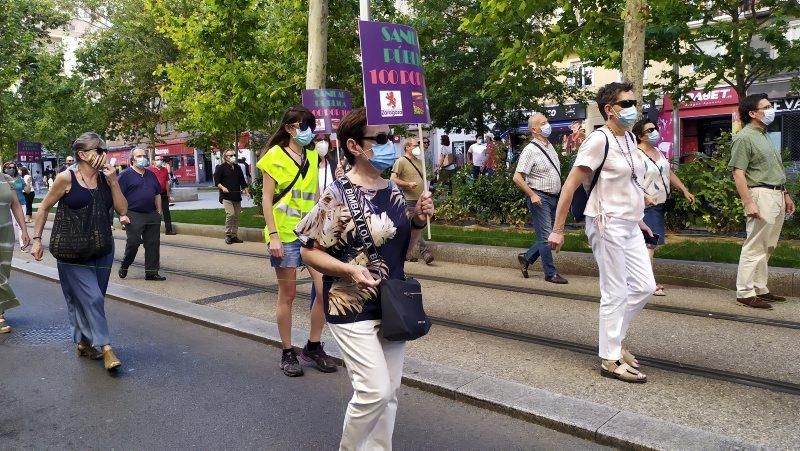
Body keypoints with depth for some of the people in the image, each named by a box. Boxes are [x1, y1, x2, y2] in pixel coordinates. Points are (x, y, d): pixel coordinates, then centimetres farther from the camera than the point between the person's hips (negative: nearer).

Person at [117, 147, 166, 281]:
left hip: (152, 216, 6)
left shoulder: (151, 175, 16)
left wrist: (159, 212, 14)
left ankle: (151, 272, 9)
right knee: (133, 243, -5)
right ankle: (124, 266, 20)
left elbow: (157, 194, 21)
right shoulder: (126, 175, -2)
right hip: (134, 216, -5)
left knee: (153, 244, 3)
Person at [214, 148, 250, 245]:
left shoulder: (238, 167, 16)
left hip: (237, 196, 6)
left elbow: (242, 180, 22)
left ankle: (234, 235, 14)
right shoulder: (221, 168, -1)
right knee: (230, 214, -18)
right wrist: (222, 187, -20)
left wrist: (246, 190, 13)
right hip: (226, 196, -6)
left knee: (237, 215, 5)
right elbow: (216, 181, -4)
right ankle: (227, 235, -5)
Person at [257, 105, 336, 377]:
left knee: (324, 289, -2)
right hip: (285, 235, -5)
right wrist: (273, 235, -13)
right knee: (287, 295, 4)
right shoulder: (275, 156, -3)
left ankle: (313, 347, 16)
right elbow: (267, 199, -6)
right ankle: (288, 353, 18)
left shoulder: (312, 156, 13)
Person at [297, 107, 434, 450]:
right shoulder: (337, 196, -16)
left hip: (393, 306, 7)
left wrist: (418, 220, -3)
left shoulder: (393, 189, 5)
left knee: (389, 392, 13)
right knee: (374, 390, -8)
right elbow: (309, 252, -13)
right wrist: (348, 269, -27)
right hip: (353, 309, -7)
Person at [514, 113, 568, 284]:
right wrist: (532, 195, -20)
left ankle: (527, 257, 27)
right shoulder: (531, 150, -12)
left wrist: (559, 194, 18)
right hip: (540, 198, -8)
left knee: (548, 236, 12)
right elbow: (517, 177, -17)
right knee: (546, 236, -4)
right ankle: (551, 273, 5)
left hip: (553, 197, 8)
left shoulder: (550, 146, 13)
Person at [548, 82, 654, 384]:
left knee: (645, 287, 11)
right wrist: (557, 230, -17)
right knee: (616, 293, -1)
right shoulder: (599, 140, -14)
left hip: (630, 226, 9)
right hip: (607, 225, -8)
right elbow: (570, 185, -16)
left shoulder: (629, 139, 11)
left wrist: (637, 218, 22)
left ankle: (613, 339, 28)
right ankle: (611, 360, 13)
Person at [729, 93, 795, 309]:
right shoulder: (744, 137, -9)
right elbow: (738, 173, -16)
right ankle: (745, 292, -3)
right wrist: (748, 202, -22)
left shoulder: (765, 136, 19)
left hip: (777, 196, 9)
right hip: (761, 195, -9)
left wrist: (785, 195, 21)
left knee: (767, 247, 12)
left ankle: (760, 289, 19)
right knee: (755, 247, -7)